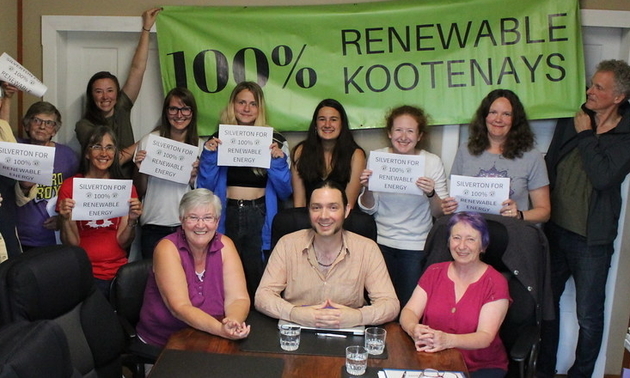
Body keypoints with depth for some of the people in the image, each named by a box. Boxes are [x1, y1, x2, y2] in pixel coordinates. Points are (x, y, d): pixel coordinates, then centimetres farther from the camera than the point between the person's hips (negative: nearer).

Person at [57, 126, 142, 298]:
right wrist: (65, 218, -17)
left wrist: (132, 220, -15)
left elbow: (123, 242, 2)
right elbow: (72, 244, 0)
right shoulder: (70, 186, 2)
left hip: (118, 270, 2)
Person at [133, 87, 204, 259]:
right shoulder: (149, 141, -2)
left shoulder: (200, 146, 2)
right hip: (154, 226, -1)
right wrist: (140, 169, -12)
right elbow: (140, 191, 5)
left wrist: (194, 177, -9)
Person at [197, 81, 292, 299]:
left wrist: (278, 160, -11)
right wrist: (209, 155, -8)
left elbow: (285, 192, 3)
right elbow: (204, 188, 4)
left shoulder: (275, 142, 5)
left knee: (256, 279, 0)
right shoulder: (218, 140, 8)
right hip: (227, 216, 1)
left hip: (260, 218, -1)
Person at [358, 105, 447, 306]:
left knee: (409, 303, 0)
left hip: (416, 246, -1)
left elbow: (440, 213, -5)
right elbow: (369, 209, 2)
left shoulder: (432, 162, -6)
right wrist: (367, 189, -18)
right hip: (381, 242, 1)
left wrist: (431, 194, -24)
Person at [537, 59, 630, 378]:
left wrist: (585, 135, -13)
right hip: (555, 231, 5)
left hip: (591, 240, -4)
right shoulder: (571, 120, 4)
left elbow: (604, 177, -23)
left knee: (589, 316, 6)